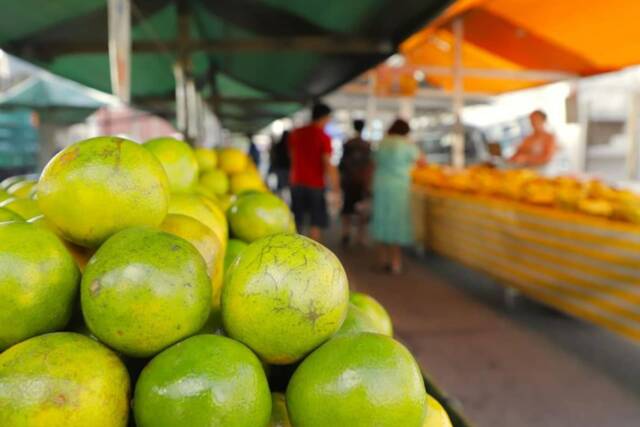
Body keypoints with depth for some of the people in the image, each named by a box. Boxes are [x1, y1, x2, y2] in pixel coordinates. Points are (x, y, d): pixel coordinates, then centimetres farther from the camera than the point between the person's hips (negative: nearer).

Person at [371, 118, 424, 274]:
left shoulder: (382, 143, 6)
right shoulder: (406, 144, -7)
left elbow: (376, 163, 11)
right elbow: (421, 160, 6)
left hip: (380, 186, 5)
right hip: (399, 187, -5)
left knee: (382, 222, 12)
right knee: (397, 222, 1)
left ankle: (382, 260, 19)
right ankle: (395, 263, 3)